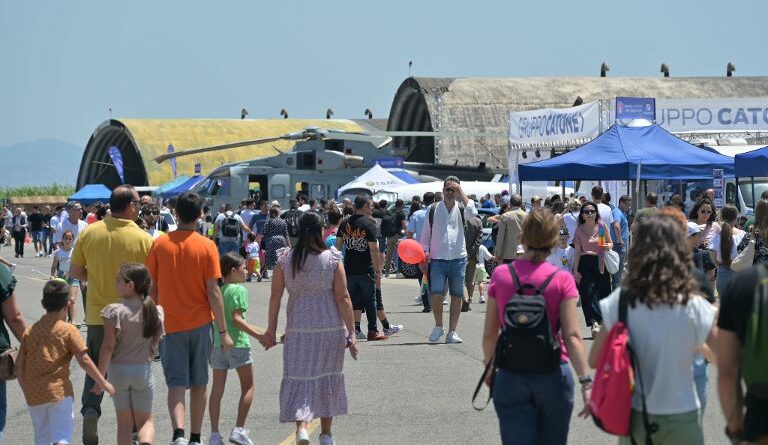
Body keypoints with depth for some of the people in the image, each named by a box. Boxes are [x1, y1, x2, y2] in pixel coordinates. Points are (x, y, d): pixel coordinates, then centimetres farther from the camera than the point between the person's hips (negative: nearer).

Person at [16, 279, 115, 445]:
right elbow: (84, 361, -9)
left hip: (34, 395, 4)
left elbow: (19, 368, 7)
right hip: (59, 392, -4)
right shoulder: (68, 330, -5)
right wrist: (104, 383, 0)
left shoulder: (29, 331, 8)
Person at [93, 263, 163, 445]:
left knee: (124, 422, 9)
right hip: (144, 369, 2)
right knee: (145, 420, 9)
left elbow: (108, 347, -15)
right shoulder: (155, 311, -1)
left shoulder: (114, 311, -14)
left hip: (118, 370, -2)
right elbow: (156, 341, 5)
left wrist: (100, 376, -9)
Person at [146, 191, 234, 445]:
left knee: (176, 384, 0)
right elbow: (213, 293, -8)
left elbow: (152, 289, 1)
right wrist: (223, 331, -2)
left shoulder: (160, 244, -3)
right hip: (200, 323, 0)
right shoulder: (207, 246, -7)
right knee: (199, 384, 13)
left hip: (170, 324, 0)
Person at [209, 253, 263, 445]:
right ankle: (239, 429, 1)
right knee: (248, 387, 8)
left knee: (217, 389, 7)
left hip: (217, 343, 6)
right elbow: (237, 319, -18)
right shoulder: (239, 290, -11)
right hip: (237, 343, -6)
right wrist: (258, 335, -18)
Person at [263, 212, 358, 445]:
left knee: (299, 377, 2)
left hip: (298, 328, 0)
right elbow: (343, 298, -7)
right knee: (327, 377, 14)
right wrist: (351, 333, -3)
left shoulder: (285, 260, -2)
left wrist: (271, 329, 9)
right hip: (331, 327, 0)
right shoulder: (333, 260, -6)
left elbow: (276, 296, 0)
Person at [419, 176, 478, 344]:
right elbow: (425, 234, 10)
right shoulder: (433, 209, 7)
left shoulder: (461, 209, 6)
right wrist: (424, 255, 1)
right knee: (436, 294, -11)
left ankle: (452, 332, 11)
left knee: (457, 296, 3)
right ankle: (438, 326, 10)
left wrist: (461, 191, -12)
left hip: (458, 259, 1)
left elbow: (472, 212, -18)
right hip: (437, 259, -1)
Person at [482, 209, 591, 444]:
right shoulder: (562, 280, -6)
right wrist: (586, 381, -14)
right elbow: (572, 336, -13)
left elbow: (490, 333, 4)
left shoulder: (500, 275, -1)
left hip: (510, 378, 0)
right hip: (552, 376, 0)